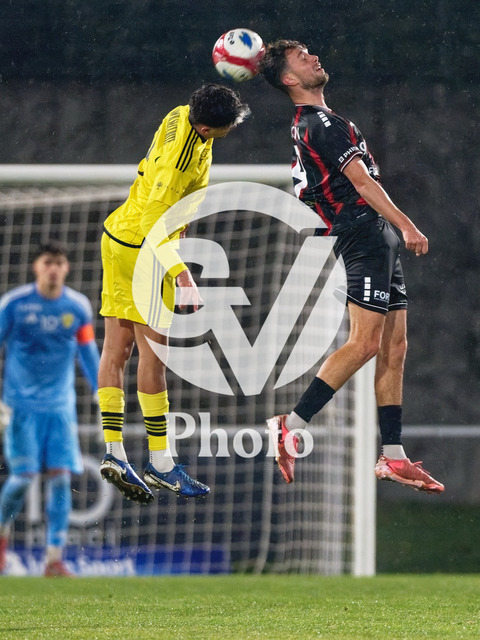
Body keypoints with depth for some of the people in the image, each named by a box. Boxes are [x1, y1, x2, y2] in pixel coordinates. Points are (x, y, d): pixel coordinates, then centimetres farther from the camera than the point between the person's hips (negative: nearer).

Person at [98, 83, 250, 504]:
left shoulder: (183, 116, -1)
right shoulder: (180, 157, -28)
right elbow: (154, 223, -31)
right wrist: (183, 276, -35)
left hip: (118, 237, 10)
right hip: (143, 251, -10)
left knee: (117, 350, 5)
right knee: (153, 354, -5)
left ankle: (113, 450, 5)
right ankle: (160, 462, -1)